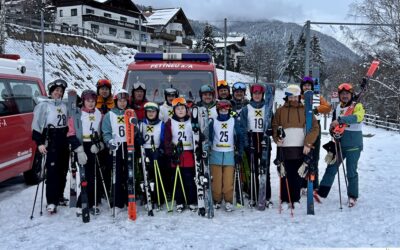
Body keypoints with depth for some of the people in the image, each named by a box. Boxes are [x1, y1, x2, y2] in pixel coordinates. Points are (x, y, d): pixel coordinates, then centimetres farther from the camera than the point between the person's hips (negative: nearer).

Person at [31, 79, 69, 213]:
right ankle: (51, 201, -10)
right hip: (51, 141, -6)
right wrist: (40, 143, -16)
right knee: (52, 170, -11)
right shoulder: (44, 105, -4)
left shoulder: (64, 106, 15)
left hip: (64, 141, 6)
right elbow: (37, 125, -10)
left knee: (63, 170, 9)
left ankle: (59, 196, 22)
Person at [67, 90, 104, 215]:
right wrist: (79, 151, -18)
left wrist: (98, 145, -3)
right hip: (81, 148, -5)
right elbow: (72, 134, -11)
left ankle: (90, 204, 20)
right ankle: (80, 205, 1)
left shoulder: (99, 114, 10)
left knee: (91, 177, 10)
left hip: (93, 148, 5)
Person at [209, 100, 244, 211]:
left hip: (229, 154, -1)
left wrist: (239, 152, 0)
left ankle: (228, 202, 4)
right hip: (216, 154, 1)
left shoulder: (234, 121, 5)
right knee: (216, 180, 1)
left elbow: (240, 137, 5)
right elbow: (208, 137, 9)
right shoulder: (213, 122, 6)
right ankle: (217, 201, 13)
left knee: (228, 180, -6)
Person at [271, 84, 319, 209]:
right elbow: (274, 126, 7)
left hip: (300, 148, 0)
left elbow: (315, 128, 2)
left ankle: (296, 200, 14)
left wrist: (308, 143, -7)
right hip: (284, 148, 0)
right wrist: (277, 138, -12)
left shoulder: (305, 110, 7)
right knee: (284, 175, 1)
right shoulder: (280, 110, 8)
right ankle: (285, 200, 10)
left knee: (297, 175, 3)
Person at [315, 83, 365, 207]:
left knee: (351, 172, 3)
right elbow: (334, 125, 22)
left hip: (353, 146, -4)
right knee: (331, 168, 3)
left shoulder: (357, 106, -6)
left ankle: (353, 196, 19)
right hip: (339, 144, 5)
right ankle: (322, 192, 7)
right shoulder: (337, 108, 11)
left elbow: (358, 117, -29)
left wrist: (340, 120, -38)